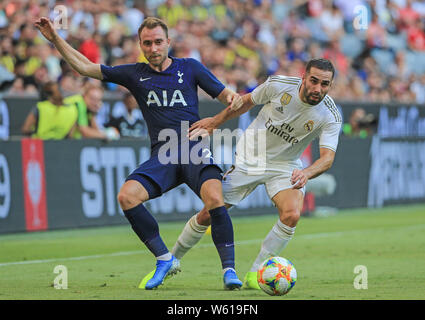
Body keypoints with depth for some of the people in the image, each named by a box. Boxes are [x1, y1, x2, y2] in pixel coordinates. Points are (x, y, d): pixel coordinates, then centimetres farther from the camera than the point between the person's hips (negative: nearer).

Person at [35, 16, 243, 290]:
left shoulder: (189, 67, 10)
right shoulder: (135, 74, 14)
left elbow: (225, 95, 9)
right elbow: (85, 67, 16)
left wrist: (234, 99, -15)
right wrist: (56, 39, 9)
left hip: (194, 149, -2)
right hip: (161, 155, 2)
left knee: (214, 198, -29)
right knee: (127, 196, -22)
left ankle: (229, 269, -16)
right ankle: (165, 259, -7)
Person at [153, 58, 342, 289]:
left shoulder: (331, 117, -20)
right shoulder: (279, 85, -19)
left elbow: (327, 157, -30)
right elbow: (247, 101, 1)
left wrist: (306, 173, -50)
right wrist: (216, 121, 10)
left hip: (284, 166, 0)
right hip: (249, 157, 0)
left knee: (292, 215, -27)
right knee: (208, 214, 0)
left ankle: (255, 274, -11)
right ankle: (171, 259, 26)